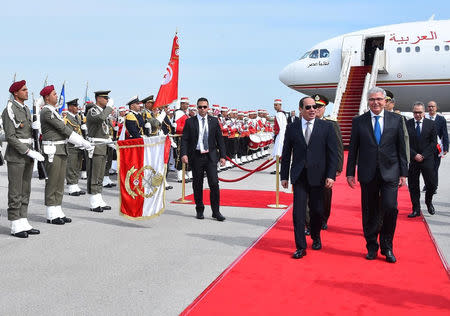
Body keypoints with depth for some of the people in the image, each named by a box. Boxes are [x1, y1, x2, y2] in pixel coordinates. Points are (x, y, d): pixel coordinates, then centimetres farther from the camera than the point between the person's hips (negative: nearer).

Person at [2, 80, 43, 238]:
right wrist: (30, 152, -21)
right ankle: (16, 226, 5)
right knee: (15, 192, -2)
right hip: (15, 155, -8)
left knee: (25, 191, 10)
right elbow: (10, 137, -18)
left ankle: (23, 223, 17)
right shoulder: (9, 111, -12)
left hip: (27, 154, 8)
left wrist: (34, 126, -3)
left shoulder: (26, 109, 14)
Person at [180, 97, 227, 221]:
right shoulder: (190, 121, 3)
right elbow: (184, 139, 0)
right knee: (197, 185, 7)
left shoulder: (214, 121, 8)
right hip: (196, 156, 0)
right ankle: (199, 210, 21)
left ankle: (216, 211, 4)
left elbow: (219, 139, 9)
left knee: (214, 183, -7)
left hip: (211, 156, 0)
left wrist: (222, 155, 3)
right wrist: (184, 154, -15)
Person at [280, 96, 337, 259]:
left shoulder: (326, 127, 2)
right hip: (299, 176, 0)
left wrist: (331, 175, -8)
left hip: (317, 175, 0)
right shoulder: (292, 128, 5)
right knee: (298, 211, -4)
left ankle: (316, 238, 35)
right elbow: (286, 154, 9)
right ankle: (301, 247, 4)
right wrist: (284, 176, 6)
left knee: (317, 210, 10)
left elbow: (332, 153, 0)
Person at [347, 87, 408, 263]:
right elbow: (353, 149, 6)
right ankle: (372, 247, 22)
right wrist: (350, 173, 3)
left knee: (390, 207, -10)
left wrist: (403, 173, 3)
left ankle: (387, 247, 10)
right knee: (370, 212, 6)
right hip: (368, 174, 0)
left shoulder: (396, 120, 6)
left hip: (390, 173, 0)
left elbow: (401, 148, 7)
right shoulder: (358, 121, 5)